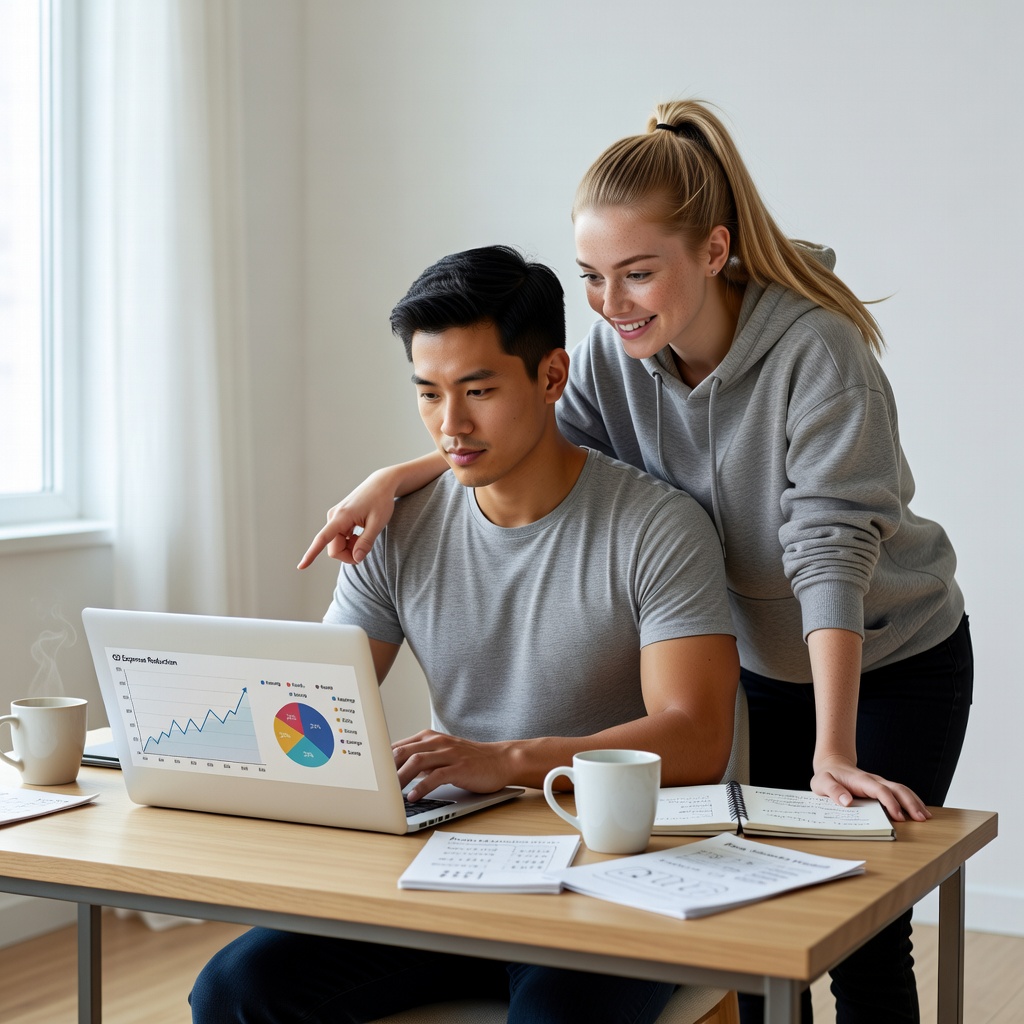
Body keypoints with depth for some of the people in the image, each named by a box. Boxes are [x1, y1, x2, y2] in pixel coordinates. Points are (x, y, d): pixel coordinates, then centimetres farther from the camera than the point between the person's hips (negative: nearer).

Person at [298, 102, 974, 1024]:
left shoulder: (815, 350, -29)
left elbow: (830, 547, -34)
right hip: (753, 663, 5)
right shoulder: (617, 349, -13)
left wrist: (834, 754, -39)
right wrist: (397, 478, -14)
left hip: (891, 664, -4)